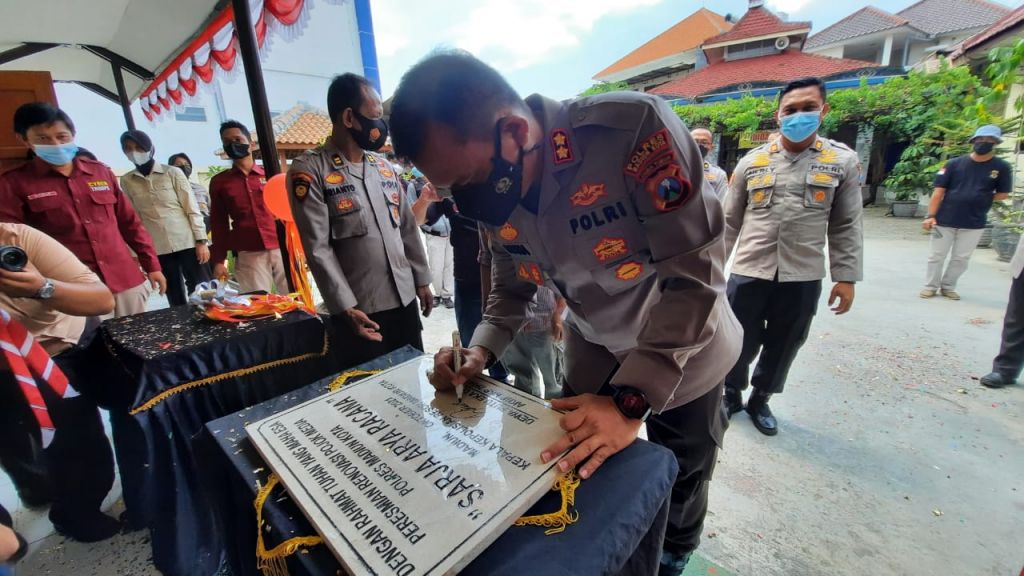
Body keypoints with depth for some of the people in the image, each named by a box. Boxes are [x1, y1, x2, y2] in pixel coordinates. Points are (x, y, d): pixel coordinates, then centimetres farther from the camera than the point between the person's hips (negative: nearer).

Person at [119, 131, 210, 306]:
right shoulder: (126, 181, 7)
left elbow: (192, 208, -2)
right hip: (157, 249, 2)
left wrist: (201, 241, -8)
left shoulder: (173, 172, 1)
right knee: (177, 300, 7)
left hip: (187, 242, -2)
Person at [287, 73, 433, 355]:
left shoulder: (384, 166, 11)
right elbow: (317, 248, -12)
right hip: (360, 308, -5)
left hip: (405, 298, 5)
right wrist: (346, 307, -16)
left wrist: (421, 280, 11)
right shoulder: (309, 171, -7)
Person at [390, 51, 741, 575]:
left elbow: (694, 273, -31)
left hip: (683, 354, -3)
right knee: (587, 478, 19)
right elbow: (513, 289, 1)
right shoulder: (495, 197, -12)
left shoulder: (635, 126, -31)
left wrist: (630, 399, -33)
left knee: (679, 486, 21)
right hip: (594, 356, 4)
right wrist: (481, 350, -17)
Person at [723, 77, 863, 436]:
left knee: (782, 348, 14)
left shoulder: (843, 162, 4)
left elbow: (846, 226, 6)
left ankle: (760, 400, 36)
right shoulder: (752, 162, 3)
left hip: (803, 278, 1)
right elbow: (730, 221, 5)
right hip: (748, 272, -1)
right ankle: (731, 395, 34)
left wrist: (846, 276, 0)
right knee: (740, 343, 9)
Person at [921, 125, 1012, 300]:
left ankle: (947, 287, 20)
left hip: (974, 224, 2)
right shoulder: (954, 163, -2)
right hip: (945, 220, -1)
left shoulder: (1002, 167, 2)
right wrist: (930, 215, -12)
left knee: (961, 259, 8)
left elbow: (1003, 194, 9)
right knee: (936, 256, 3)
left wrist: (981, 200, -5)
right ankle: (931, 286, 14)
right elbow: (939, 191, -5)